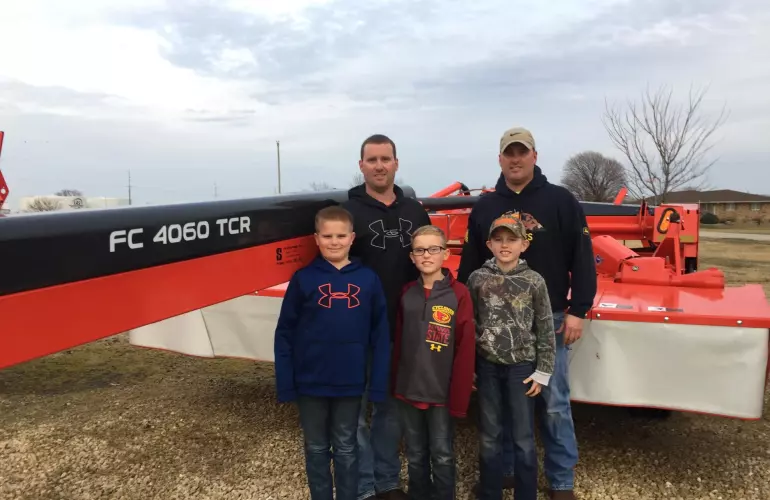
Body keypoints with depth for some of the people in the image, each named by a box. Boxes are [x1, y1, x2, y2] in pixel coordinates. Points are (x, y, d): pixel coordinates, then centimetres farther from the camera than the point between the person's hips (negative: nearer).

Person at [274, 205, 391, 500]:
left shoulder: (368, 279, -4)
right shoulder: (303, 279, -6)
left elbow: (380, 335, -1)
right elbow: (285, 335, -3)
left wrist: (378, 383, -5)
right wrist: (285, 384, -5)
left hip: (350, 383, 0)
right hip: (310, 383, 0)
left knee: (346, 450, 16)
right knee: (316, 450, 16)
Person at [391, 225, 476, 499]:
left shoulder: (458, 294, -10)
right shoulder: (407, 293, 3)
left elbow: (466, 349, -11)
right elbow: (399, 341, 7)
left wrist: (459, 396, -12)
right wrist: (395, 384, 6)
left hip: (442, 393, -4)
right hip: (409, 390, 4)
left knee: (442, 456, 10)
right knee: (415, 456, 17)